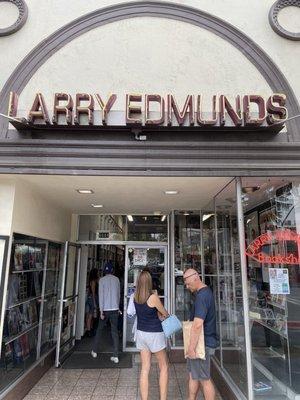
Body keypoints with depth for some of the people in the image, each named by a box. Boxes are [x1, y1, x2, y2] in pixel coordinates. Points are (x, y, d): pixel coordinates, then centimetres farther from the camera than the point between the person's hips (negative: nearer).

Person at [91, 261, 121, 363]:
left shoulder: (102, 280, -6)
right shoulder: (117, 279, 3)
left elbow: (101, 295, -10)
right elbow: (118, 295, 10)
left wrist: (101, 310, -8)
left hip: (105, 309, -2)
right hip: (115, 309, 2)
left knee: (99, 329, 16)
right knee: (114, 332, 4)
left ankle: (94, 351, 28)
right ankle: (115, 356, 4)